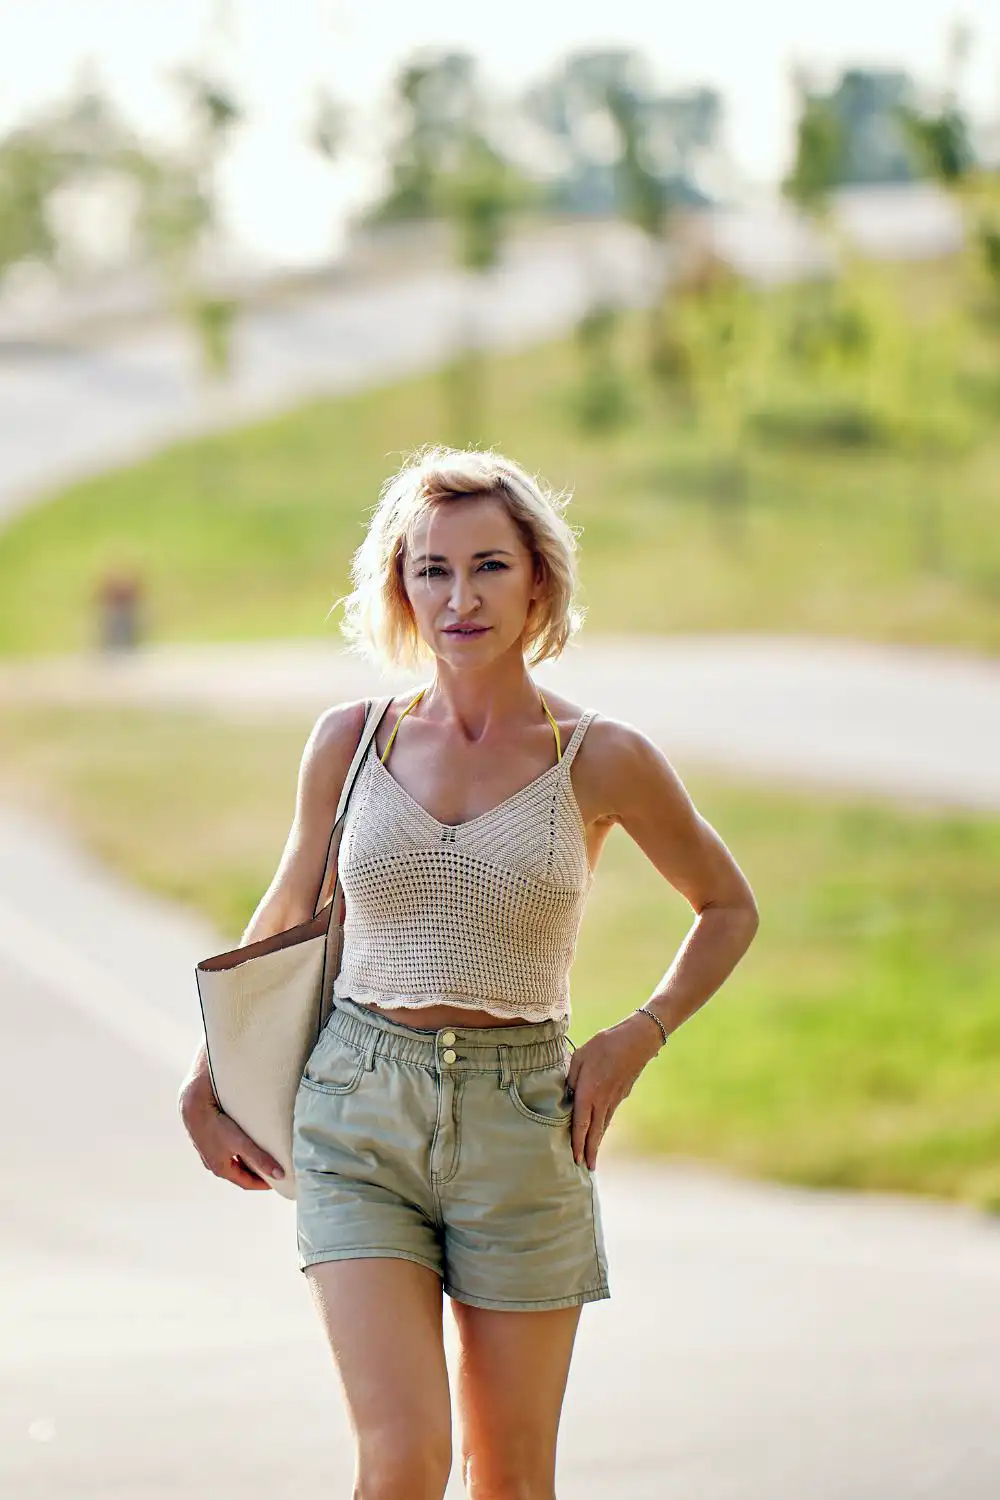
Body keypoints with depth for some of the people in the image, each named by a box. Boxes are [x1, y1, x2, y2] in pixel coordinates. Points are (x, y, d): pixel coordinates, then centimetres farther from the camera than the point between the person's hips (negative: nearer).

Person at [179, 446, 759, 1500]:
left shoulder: (602, 760, -4)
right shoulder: (351, 741, 1)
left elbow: (727, 908, 12)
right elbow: (286, 915, 18)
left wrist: (638, 1035, -2)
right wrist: (206, 1088, 19)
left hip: (520, 1127, 0)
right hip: (358, 1113, 0)